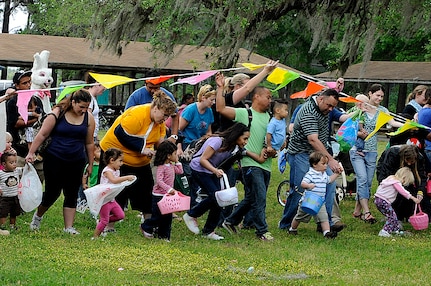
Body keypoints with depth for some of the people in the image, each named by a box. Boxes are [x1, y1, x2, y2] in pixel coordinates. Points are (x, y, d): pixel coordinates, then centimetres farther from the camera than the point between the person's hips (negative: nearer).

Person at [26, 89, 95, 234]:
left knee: (71, 195, 3)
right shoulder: (57, 114, -10)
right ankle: (38, 215, 28)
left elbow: (89, 143, 10)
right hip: (54, 159, -3)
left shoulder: (88, 118, 1)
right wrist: (31, 153, -10)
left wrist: (90, 164, 13)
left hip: (76, 162, 3)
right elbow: (42, 135, -7)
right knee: (53, 192, 1)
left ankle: (68, 227, 8)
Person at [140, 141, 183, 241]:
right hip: (159, 195, -8)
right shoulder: (161, 167, -19)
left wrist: (177, 161, 11)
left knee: (168, 216, 9)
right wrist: (169, 189, -39)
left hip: (168, 195, 8)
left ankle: (164, 235, 17)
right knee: (157, 216, -1)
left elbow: (179, 171, 24)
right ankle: (146, 227, 22)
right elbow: (159, 181, -29)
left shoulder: (171, 166, 8)